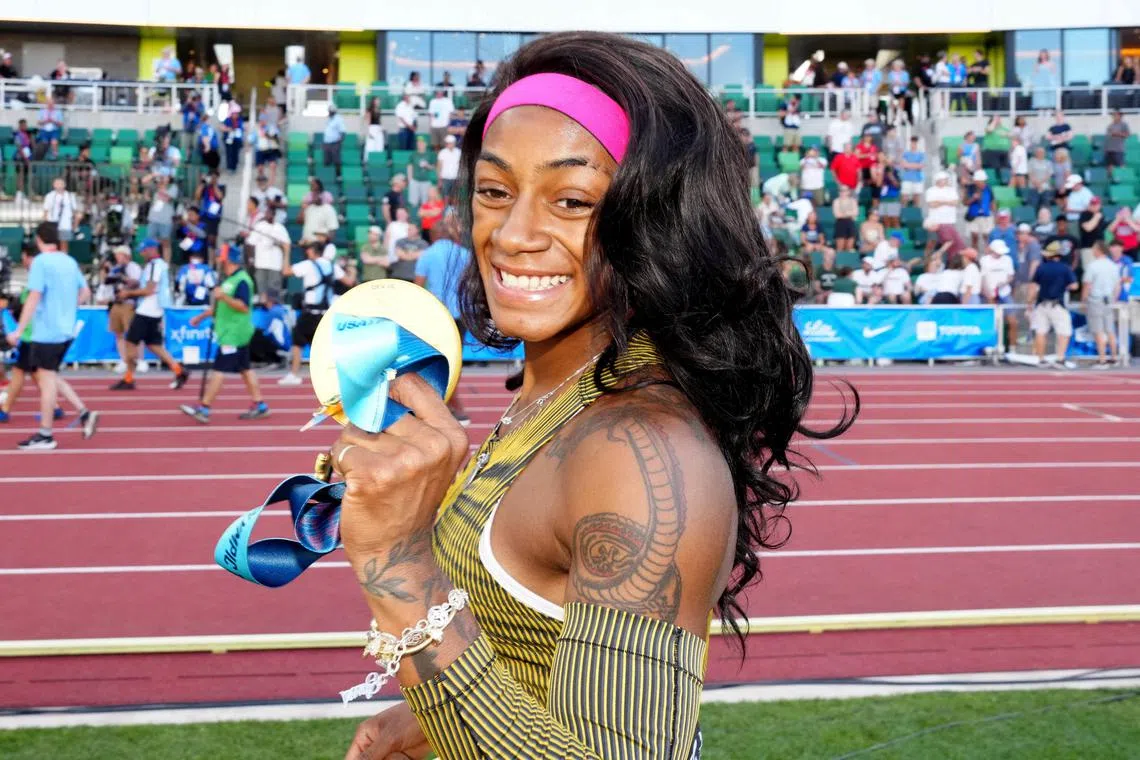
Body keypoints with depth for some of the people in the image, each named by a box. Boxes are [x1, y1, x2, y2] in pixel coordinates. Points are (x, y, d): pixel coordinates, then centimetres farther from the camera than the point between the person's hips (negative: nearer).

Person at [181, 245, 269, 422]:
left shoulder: (241, 281, -15)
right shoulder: (230, 280, 16)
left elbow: (244, 306, -24)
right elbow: (221, 305, 27)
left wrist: (223, 296, -31)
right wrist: (202, 316, 24)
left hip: (233, 335, -10)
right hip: (231, 333, 10)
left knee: (219, 370, -9)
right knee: (245, 369, 11)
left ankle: (204, 408, -9)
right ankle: (259, 405, 15)